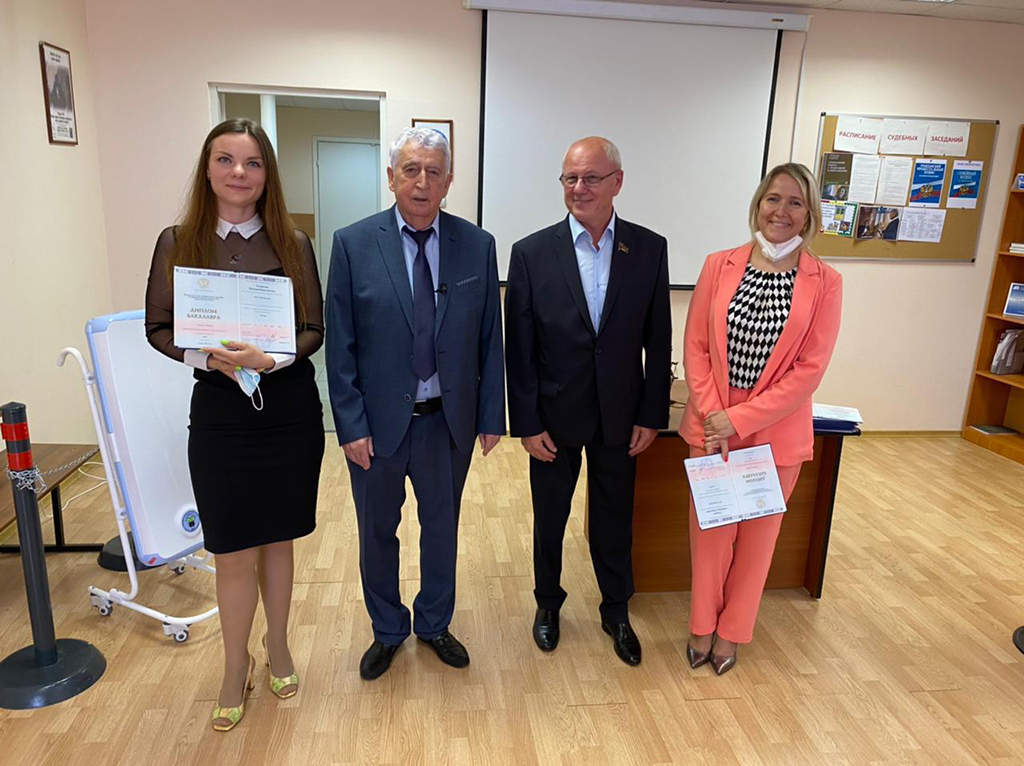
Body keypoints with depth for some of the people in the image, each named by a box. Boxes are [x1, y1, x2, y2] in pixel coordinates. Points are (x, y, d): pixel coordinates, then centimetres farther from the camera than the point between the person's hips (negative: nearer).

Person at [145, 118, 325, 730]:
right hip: (219, 411, 0)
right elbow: (159, 327, 2)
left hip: (290, 408, 1)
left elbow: (316, 329, 0)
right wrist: (208, 357, -17)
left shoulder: (293, 244, 0)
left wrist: (271, 357, -18)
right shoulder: (179, 243, 1)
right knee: (234, 552, 6)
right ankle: (237, 668, 29)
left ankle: (278, 646, 37)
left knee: (278, 539, 14)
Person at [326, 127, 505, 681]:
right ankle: (387, 631, 41)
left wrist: (491, 416, 0)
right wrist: (351, 425, -10)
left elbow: (489, 339, 0)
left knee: (442, 526, 18)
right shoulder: (352, 244, -7)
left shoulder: (477, 246, -3)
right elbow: (340, 345, -7)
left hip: (448, 421, 1)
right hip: (377, 421, -1)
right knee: (377, 531, 16)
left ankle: (434, 624, 43)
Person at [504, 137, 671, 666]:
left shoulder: (649, 249, -5)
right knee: (549, 518, 17)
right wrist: (526, 423, -9)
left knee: (614, 519, 17)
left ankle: (616, 612, 39)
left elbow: (657, 341, -1)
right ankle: (548, 603, 42)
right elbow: (518, 348, -8)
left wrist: (651, 415, -2)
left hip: (619, 417, 1)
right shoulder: (531, 253, -9)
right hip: (555, 416, -1)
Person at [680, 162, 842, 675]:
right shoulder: (719, 266, -2)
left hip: (776, 433, -1)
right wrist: (711, 415, -13)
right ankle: (702, 626, 33)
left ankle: (731, 631, 34)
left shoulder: (824, 283, -6)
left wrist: (739, 420, -15)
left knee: (757, 534, 14)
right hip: (711, 427, 1)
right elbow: (695, 346, -2)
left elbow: (810, 369, -10)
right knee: (709, 528, 12)